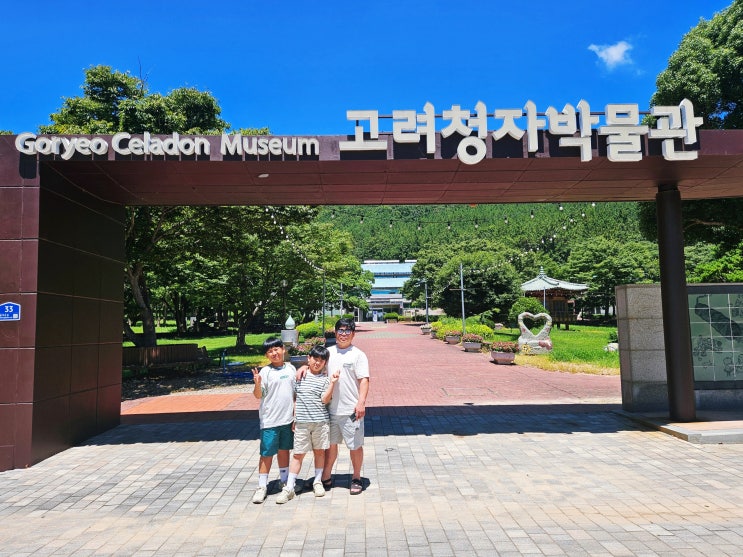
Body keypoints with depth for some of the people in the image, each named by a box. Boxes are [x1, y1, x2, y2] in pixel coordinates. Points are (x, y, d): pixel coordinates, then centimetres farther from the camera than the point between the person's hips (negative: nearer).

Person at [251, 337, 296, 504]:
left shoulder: (291, 368, 5)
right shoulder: (265, 371, -8)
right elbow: (258, 395, -10)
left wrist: (296, 414, 9)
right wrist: (257, 384, -30)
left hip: (288, 419, 4)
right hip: (269, 420, -4)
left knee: (284, 450, 17)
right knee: (267, 454, 2)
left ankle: (285, 481, 32)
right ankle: (262, 487, 14)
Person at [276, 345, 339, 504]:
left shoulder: (325, 379, 0)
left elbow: (325, 399, -9)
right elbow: (294, 398, 11)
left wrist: (332, 383, -17)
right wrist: (294, 418, 9)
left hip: (321, 421, 0)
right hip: (302, 422, 1)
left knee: (319, 451, 11)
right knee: (298, 454, 2)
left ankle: (318, 482, 28)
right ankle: (289, 488, 8)